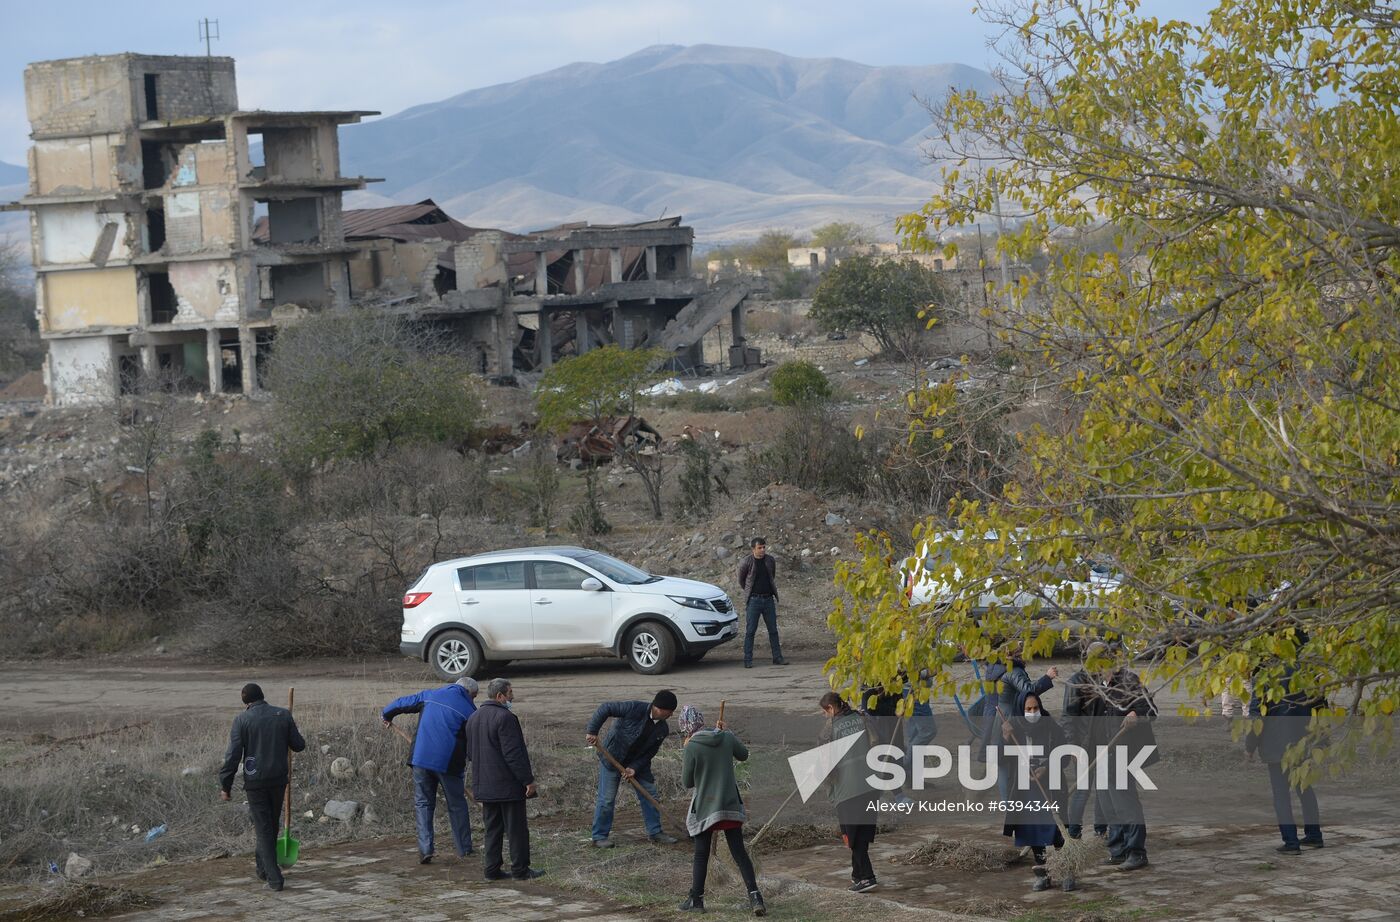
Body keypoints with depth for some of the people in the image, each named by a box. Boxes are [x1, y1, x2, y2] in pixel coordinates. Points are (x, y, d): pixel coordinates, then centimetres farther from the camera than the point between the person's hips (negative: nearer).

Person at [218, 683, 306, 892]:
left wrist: (225, 786, -5)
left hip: (255, 781, -3)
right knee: (272, 824, 20)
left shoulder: (242, 720, -8)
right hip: (279, 779, 3)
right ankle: (263, 868, 33)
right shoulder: (283, 715, 0)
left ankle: (274, 878, -5)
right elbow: (298, 745, 4)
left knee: (263, 828, 2)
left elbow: (233, 755, -11)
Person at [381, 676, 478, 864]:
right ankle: (464, 849, 15)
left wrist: (386, 715, 41)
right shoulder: (469, 711, 1)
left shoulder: (429, 695, 10)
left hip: (421, 758, 2)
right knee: (457, 805, 12)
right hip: (449, 763, -2)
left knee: (423, 802, 9)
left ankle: (425, 848, -3)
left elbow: (401, 703, 21)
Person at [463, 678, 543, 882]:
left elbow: (470, 752, 18)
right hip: (508, 785, -8)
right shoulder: (504, 717, -17)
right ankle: (520, 869, 2)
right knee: (516, 828, 0)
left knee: (493, 828, 12)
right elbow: (514, 753, -20)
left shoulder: (473, 718, 12)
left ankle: (491, 869, 11)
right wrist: (528, 780, -15)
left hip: (484, 786, 8)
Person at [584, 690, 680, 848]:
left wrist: (635, 768, -19)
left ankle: (655, 832, 19)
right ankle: (599, 836, 6)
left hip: (638, 763, 6)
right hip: (612, 758, -6)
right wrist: (592, 731, -27)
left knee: (650, 795, 6)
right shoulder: (635, 709, -27)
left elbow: (650, 753, -5)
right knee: (607, 799, -5)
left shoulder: (662, 730, -8)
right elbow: (605, 708, -23)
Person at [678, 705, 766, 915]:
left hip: (705, 807, -4)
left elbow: (687, 782, -8)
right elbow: (744, 755, 17)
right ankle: (754, 896, -2)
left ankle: (696, 899, 15)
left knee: (701, 855, 9)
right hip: (730, 804, 4)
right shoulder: (727, 738, -4)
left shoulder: (692, 747, -17)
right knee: (739, 852, 7)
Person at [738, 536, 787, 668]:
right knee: (750, 631, -3)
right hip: (753, 600, -4)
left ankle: (777, 658, 11)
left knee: (773, 630, 6)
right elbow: (741, 581, 6)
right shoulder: (746, 562, -9)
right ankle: (748, 660, 0)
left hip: (768, 599, 4)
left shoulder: (770, 560, 4)